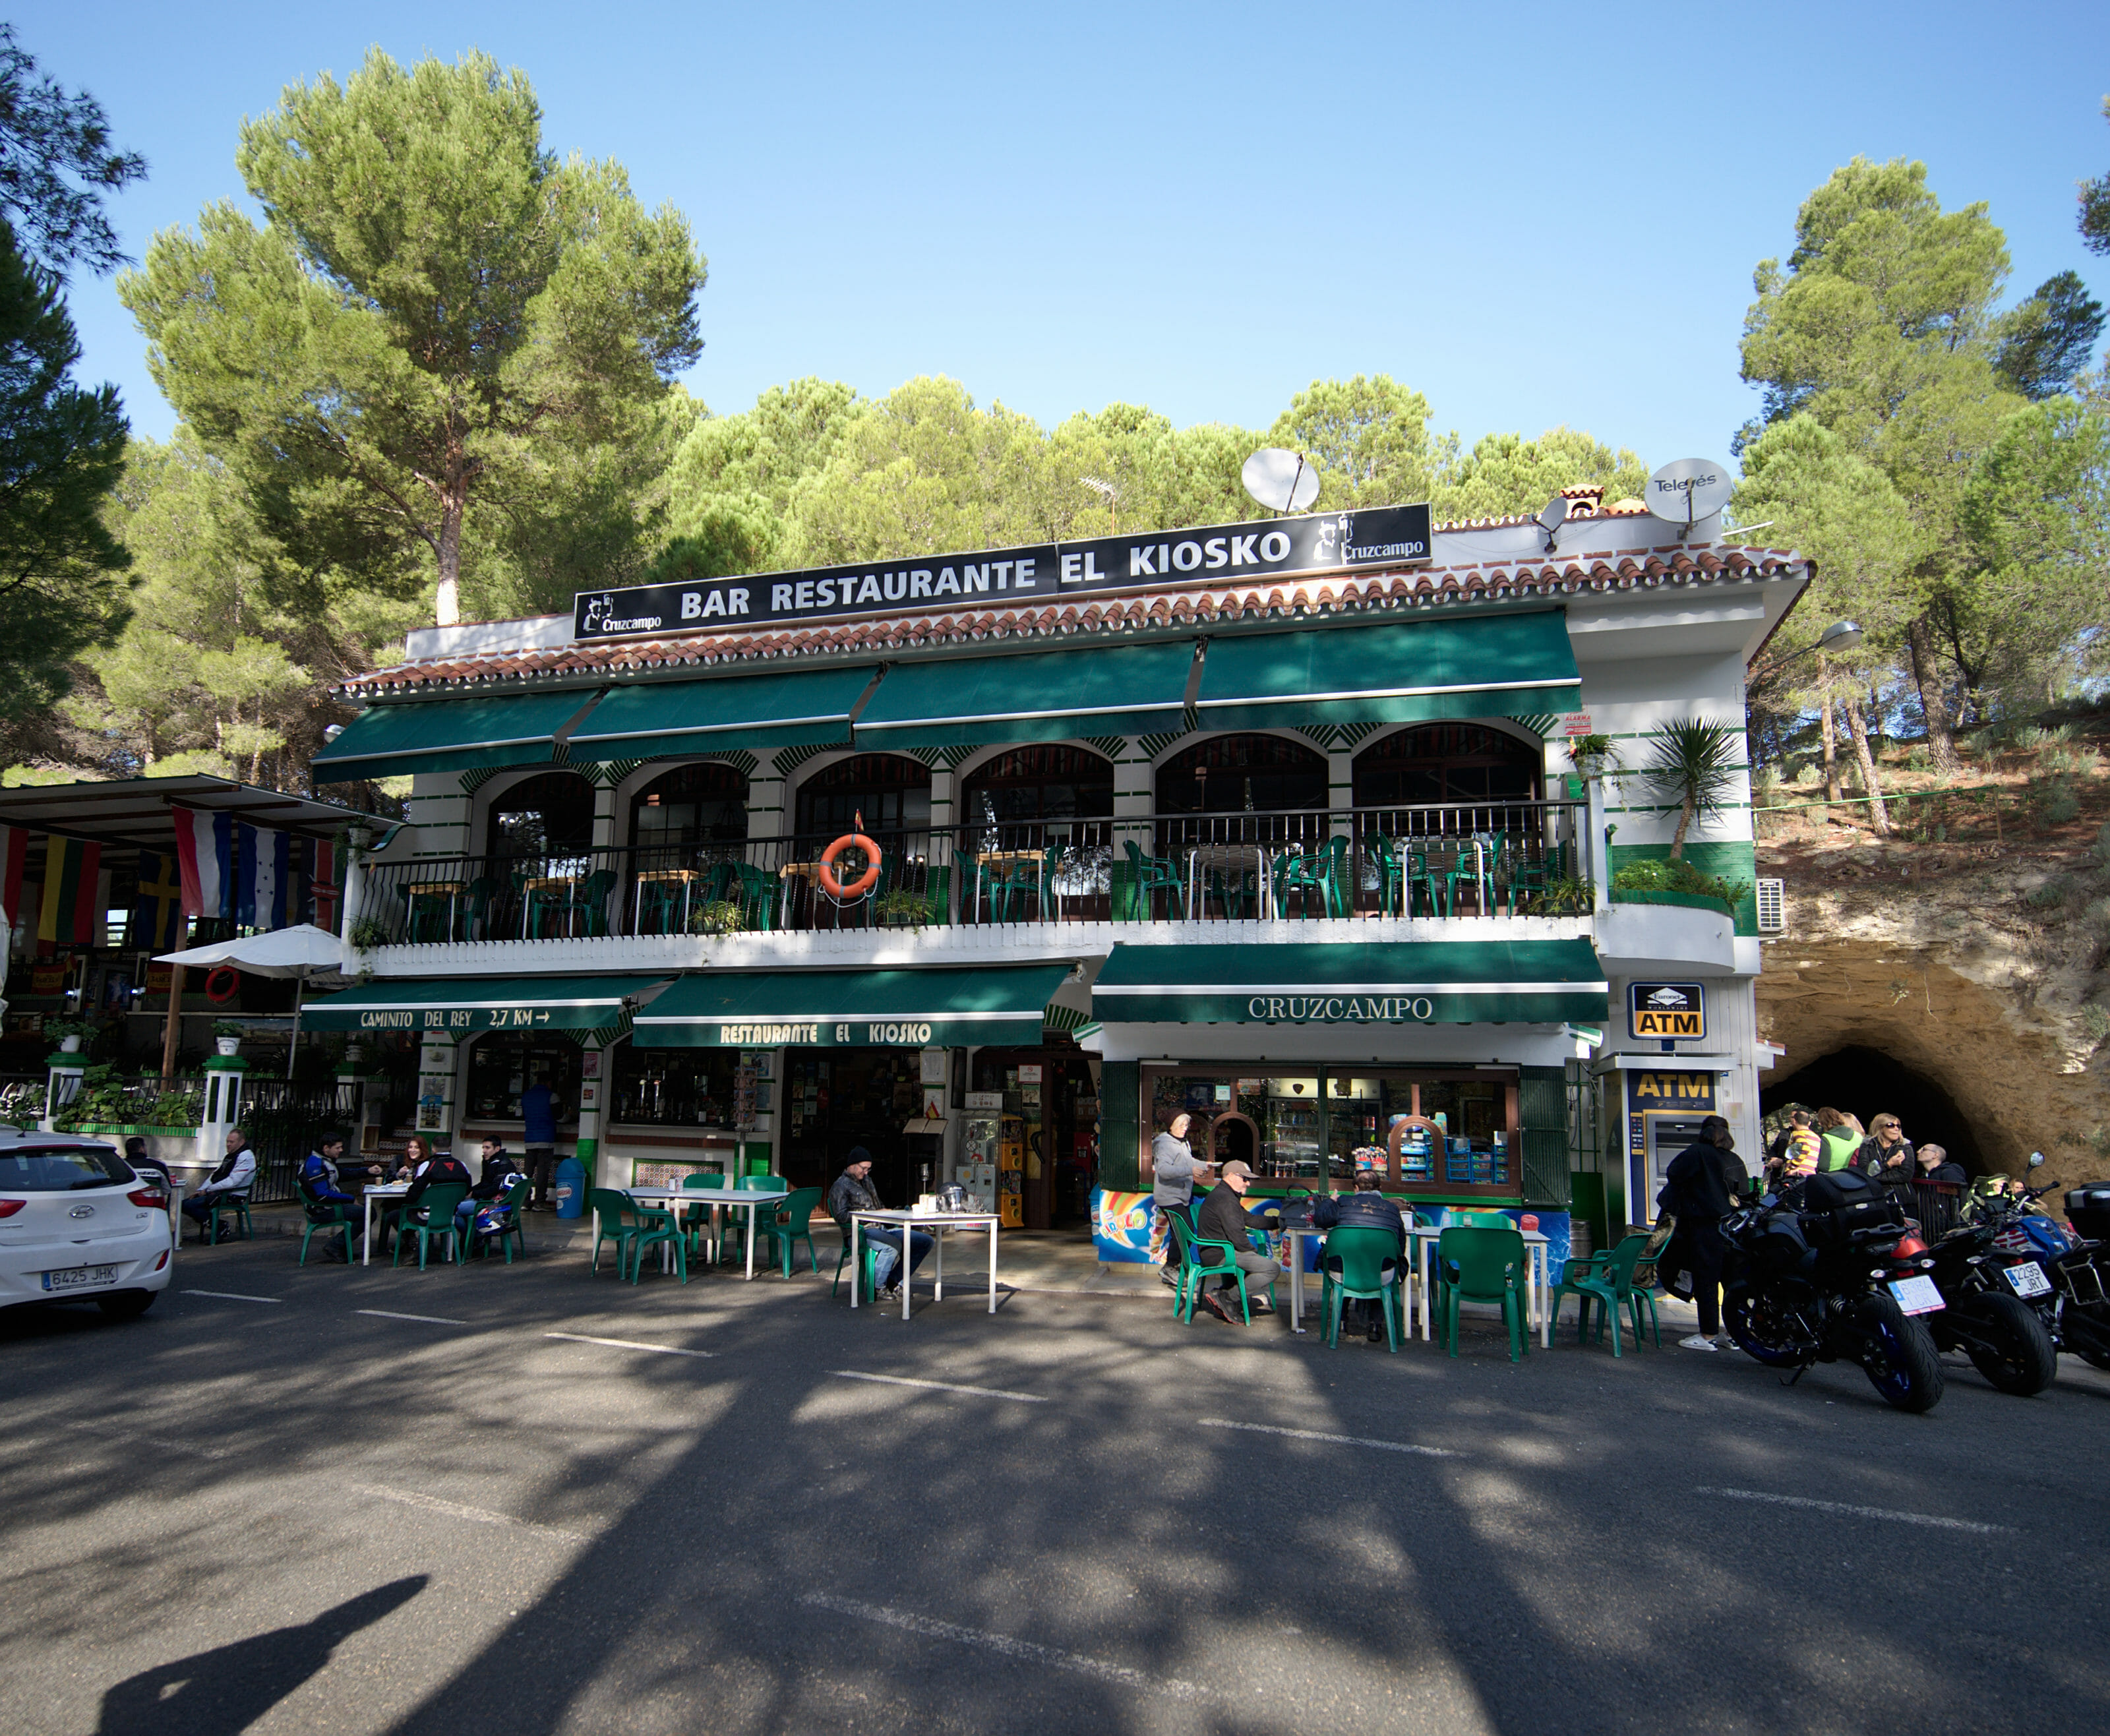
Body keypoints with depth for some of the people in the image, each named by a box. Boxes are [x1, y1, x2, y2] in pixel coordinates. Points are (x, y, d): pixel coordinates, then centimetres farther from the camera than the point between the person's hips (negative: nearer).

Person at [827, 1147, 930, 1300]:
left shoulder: (867, 1180, 26)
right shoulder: (841, 1186, -1)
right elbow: (841, 1216, -15)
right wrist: (873, 1214, -15)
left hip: (882, 1228, 9)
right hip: (861, 1232, -9)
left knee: (925, 1241, -4)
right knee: (894, 1245, -38)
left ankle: (894, 1283, -2)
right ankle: (878, 1287, -17)